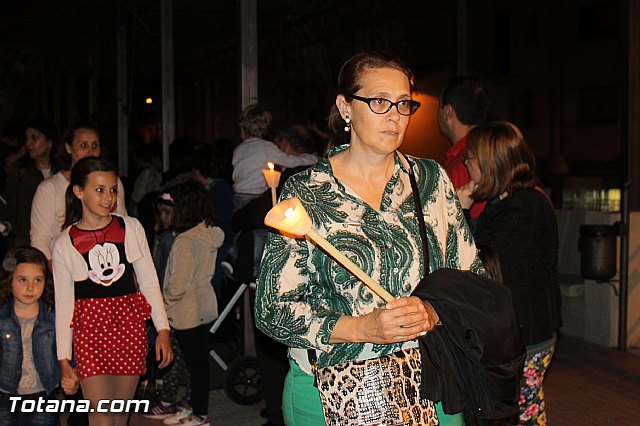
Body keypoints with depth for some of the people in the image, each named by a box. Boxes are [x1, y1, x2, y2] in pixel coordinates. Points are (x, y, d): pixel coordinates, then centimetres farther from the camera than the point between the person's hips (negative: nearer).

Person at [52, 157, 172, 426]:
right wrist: (64, 357, 3)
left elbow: (149, 282, 5)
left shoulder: (131, 228, 1)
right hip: (89, 328, -1)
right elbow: (63, 303, 3)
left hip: (129, 325, 2)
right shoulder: (64, 244, -1)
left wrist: (163, 329, 0)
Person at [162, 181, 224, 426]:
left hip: (187, 312, -8)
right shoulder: (211, 233, 1)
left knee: (195, 363, 3)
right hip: (205, 307, 8)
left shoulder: (185, 241, -23)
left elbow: (178, 285, -21)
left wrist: (163, 302, -5)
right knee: (200, 361, 17)